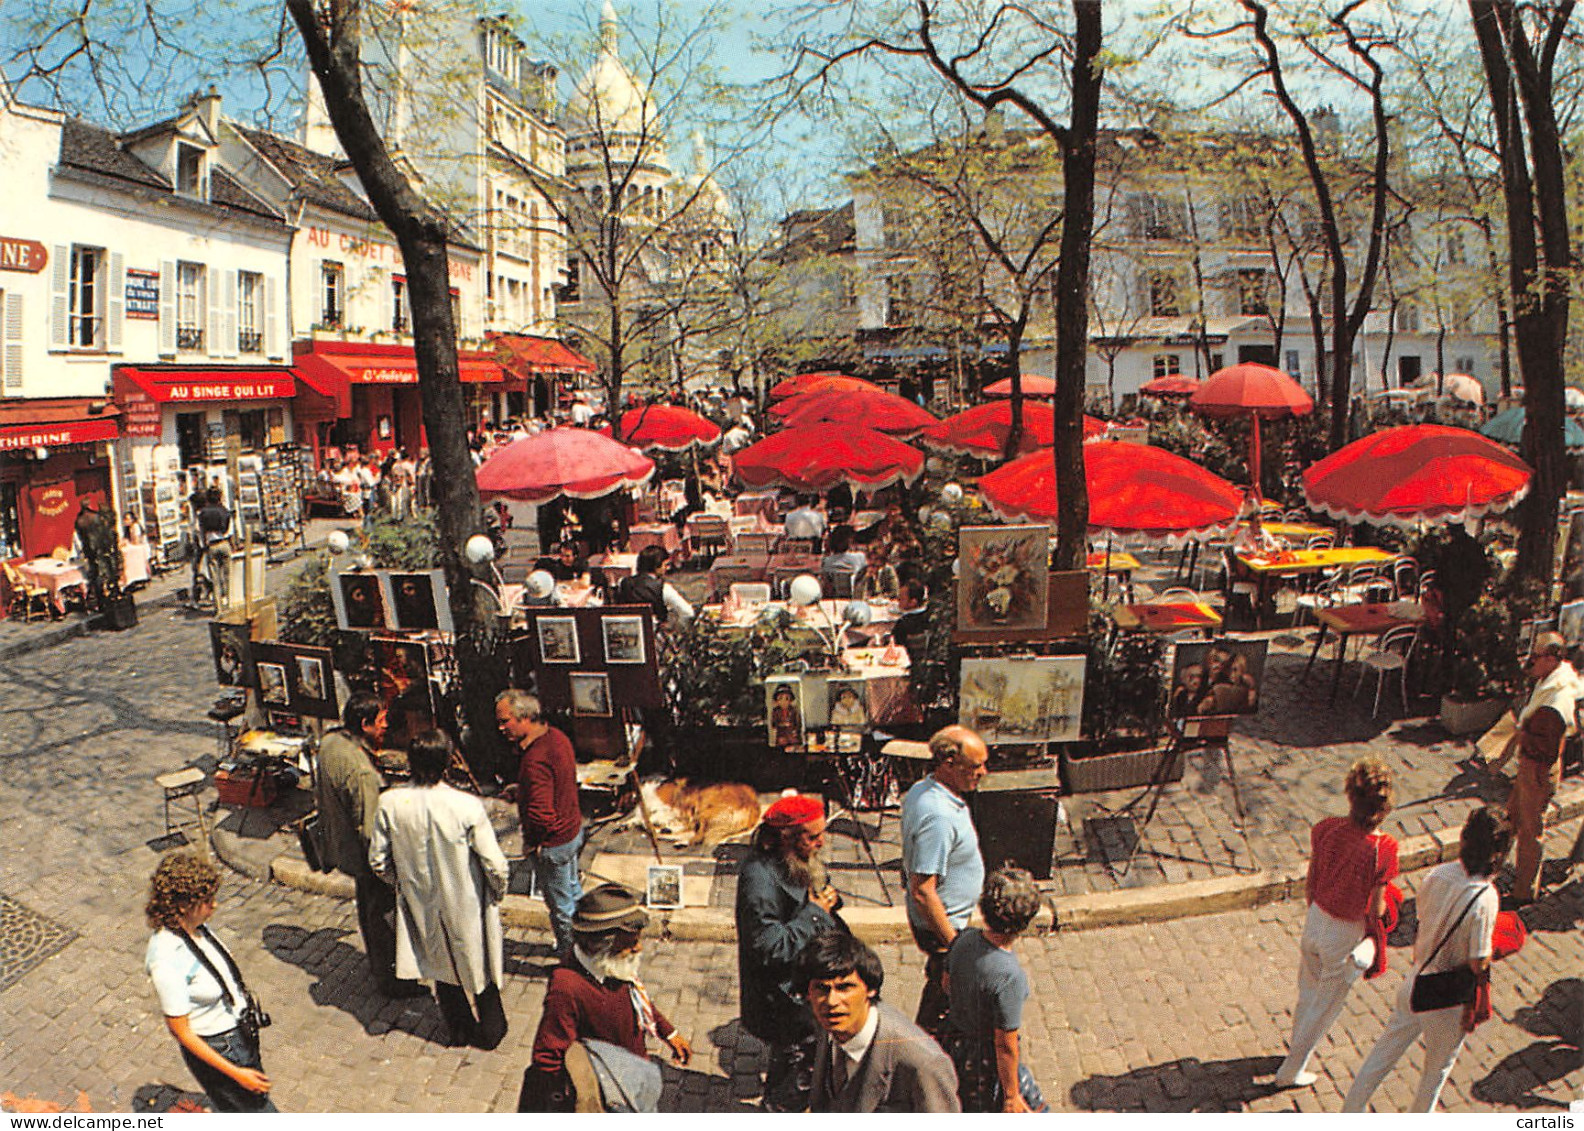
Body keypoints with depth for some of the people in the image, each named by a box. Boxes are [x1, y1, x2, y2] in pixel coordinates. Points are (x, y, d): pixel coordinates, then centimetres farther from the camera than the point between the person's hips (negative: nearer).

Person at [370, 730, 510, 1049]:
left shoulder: (390, 804, -20)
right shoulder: (467, 806, -29)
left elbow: (378, 861, -7)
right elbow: (495, 866, -22)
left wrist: (404, 882, 12)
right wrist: (498, 891, 0)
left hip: (422, 905, 3)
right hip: (467, 904, -3)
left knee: (442, 963, 27)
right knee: (480, 965, 22)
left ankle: (459, 1029, 45)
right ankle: (490, 1031, 41)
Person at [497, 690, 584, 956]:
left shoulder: (536, 759, -32)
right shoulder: (556, 736, -3)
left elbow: (541, 814, -33)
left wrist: (531, 844, -15)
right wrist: (521, 790, 8)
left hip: (552, 844, -9)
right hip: (573, 830, 9)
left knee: (560, 904, 12)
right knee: (573, 890, 27)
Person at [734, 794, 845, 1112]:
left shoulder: (804, 862, -1)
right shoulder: (758, 877, -29)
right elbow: (770, 948, -29)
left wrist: (828, 899, -6)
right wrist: (815, 913, -23)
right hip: (783, 999, -9)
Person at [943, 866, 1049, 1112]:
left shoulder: (966, 938, -14)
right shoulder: (1009, 977, -35)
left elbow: (948, 985, 5)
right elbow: (1005, 1044, -24)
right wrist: (1011, 1096, -10)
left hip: (956, 1041, 7)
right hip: (989, 1063, -7)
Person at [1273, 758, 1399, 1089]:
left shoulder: (1326, 829, -16)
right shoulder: (1383, 849, -28)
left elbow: (1310, 884, -3)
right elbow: (1376, 910, -19)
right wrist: (1383, 904, 5)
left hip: (1315, 921, 4)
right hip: (1347, 938, -4)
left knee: (1308, 992, 29)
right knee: (1326, 1005, 19)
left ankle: (1297, 1043, 52)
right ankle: (1291, 1071, 34)